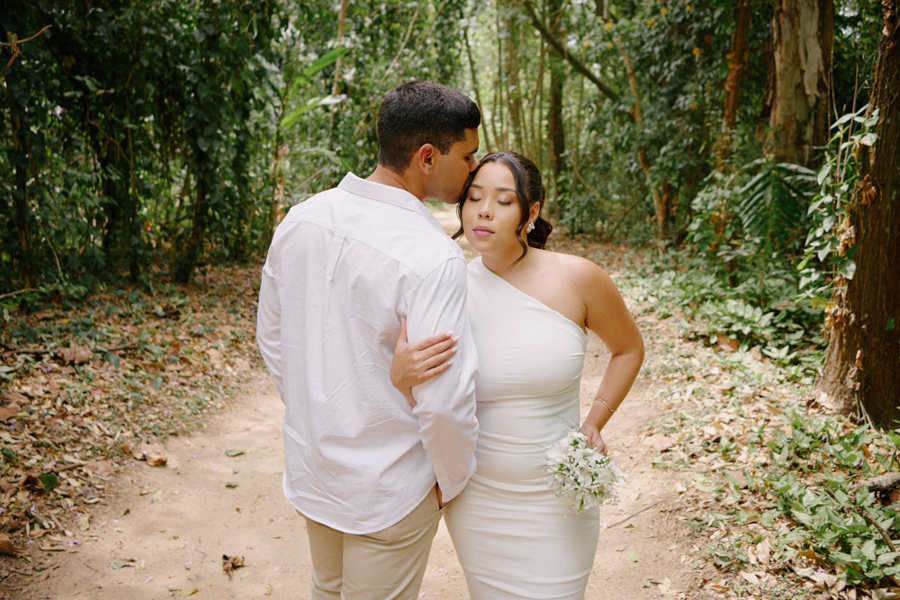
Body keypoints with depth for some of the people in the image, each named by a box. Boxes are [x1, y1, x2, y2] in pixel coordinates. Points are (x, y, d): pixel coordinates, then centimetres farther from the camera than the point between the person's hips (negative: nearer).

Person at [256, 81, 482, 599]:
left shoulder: (301, 219, -6)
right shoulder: (433, 258, -27)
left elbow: (272, 339, 4)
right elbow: (444, 399, -27)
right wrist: (452, 480, -8)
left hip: (310, 467, 6)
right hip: (387, 488, -6)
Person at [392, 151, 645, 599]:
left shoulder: (576, 279, -12)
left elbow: (628, 348, 7)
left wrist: (594, 424, -3)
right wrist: (401, 375, -28)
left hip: (557, 497, -1)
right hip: (474, 498, 1)